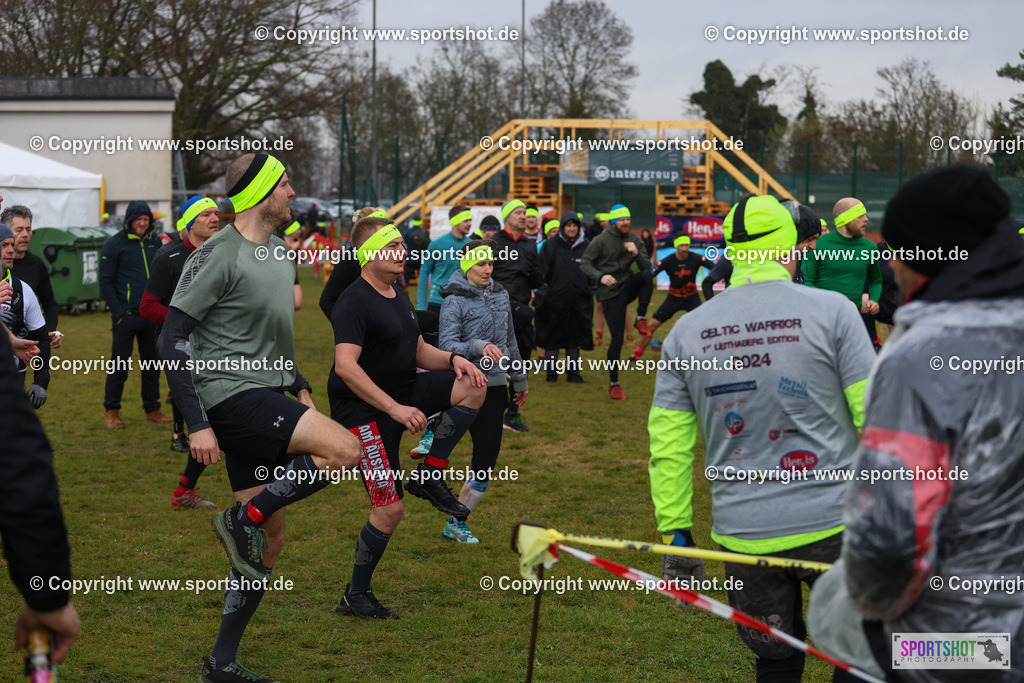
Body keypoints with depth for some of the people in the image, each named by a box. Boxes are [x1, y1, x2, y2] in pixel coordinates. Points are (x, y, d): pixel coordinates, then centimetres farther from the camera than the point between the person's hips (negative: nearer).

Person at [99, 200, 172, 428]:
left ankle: (152, 411, 16)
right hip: (126, 316, -5)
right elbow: (106, 282, -3)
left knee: (152, 364, 8)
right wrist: (118, 313, -10)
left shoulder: (155, 242, 11)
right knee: (119, 365, -1)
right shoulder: (114, 245, -3)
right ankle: (111, 412, 7)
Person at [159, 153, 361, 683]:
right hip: (231, 397, -9)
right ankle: (243, 518, -9)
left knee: (270, 538, 7)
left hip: (266, 401, 9)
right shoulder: (219, 255, -12)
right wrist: (198, 423, -19)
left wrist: (297, 384, 17)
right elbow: (173, 337, -14)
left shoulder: (280, 253, 15)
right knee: (345, 450, -23)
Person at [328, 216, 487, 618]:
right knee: (390, 509, -10)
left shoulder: (399, 298, 12)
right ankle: (356, 597, 8)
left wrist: (452, 359, -2)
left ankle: (429, 476, -4)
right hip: (363, 410, -8)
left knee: (473, 386, -11)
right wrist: (395, 409, -33)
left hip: (402, 394, 8)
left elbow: (418, 352, 20)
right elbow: (346, 366, -28)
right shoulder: (354, 303, -17)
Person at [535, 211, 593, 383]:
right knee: (552, 337, 3)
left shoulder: (586, 247, 7)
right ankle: (551, 372, 13)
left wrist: (592, 294, 9)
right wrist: (542, 294, -6)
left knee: (574, 338, 8)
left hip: (578, 301, 2)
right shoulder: (551, 245, -1)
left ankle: (573, 372, 16)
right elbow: (542, 271, -1)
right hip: (554, 301, -2)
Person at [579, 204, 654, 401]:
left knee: (647, 275, -29)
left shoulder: (634, 240, 3)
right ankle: (613, 384, 7)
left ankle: (640, 319, -16)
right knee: (617, 338, -6)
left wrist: (636, 253, -20)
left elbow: (647, 266, 0)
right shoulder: (601, 241, -8)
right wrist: (600, 276, -24)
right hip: (610, 293, -3)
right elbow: (584, 263, -7)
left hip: (628, 286, 3)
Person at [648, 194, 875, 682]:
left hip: (742, 538, 3)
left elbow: (668, 448, 4)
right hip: (832, 526, -3)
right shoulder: (831, 311, -6)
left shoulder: (686, 332, 3)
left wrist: (674, 534, 11)